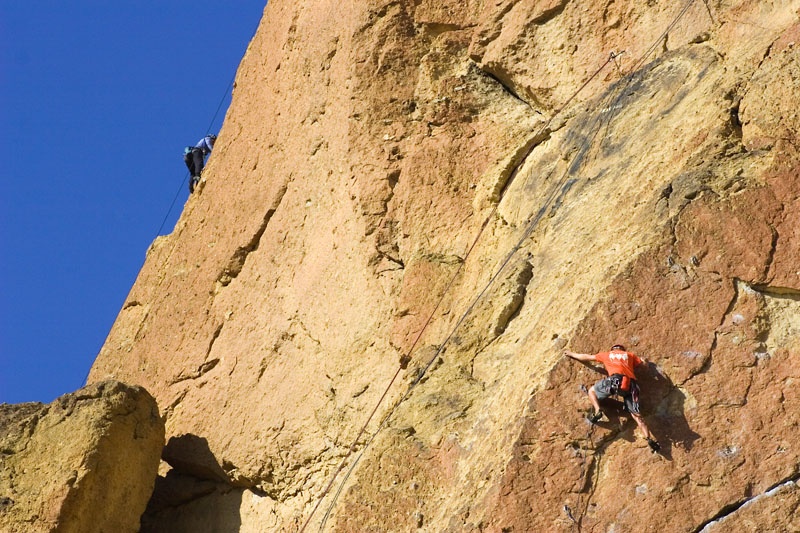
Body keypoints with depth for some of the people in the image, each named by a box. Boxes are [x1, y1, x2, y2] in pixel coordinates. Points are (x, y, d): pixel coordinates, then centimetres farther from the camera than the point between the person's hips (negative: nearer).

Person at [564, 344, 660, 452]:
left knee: (592, 390, 21)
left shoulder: (607, 354, 29)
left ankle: (597, 411, -6)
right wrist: (642, 360, 52)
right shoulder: (630, 355, 31)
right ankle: (649, 439, -17)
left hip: (615, 380, -2)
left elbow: (587, 357, 38)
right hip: (631, 385, 2)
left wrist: (572, 354, 53)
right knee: (636, 415, 0)